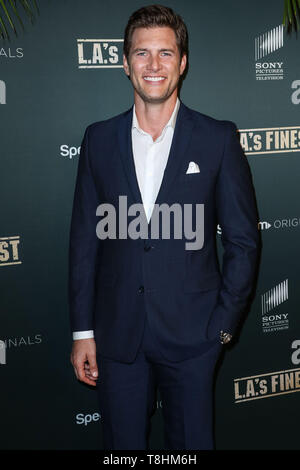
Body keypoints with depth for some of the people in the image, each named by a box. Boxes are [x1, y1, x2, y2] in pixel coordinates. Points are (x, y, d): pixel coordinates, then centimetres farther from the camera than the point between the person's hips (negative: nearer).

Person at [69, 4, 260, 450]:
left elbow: (243, 239, 0)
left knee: (191, 444, 12)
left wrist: (224, 322, -4)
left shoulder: (218, 138, -3)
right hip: (117, 337, 2)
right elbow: (84, 239, 4)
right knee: (123, 445, 14)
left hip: (192, 334, -1)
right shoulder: (99, 139, 3)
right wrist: (82, 331, 3)